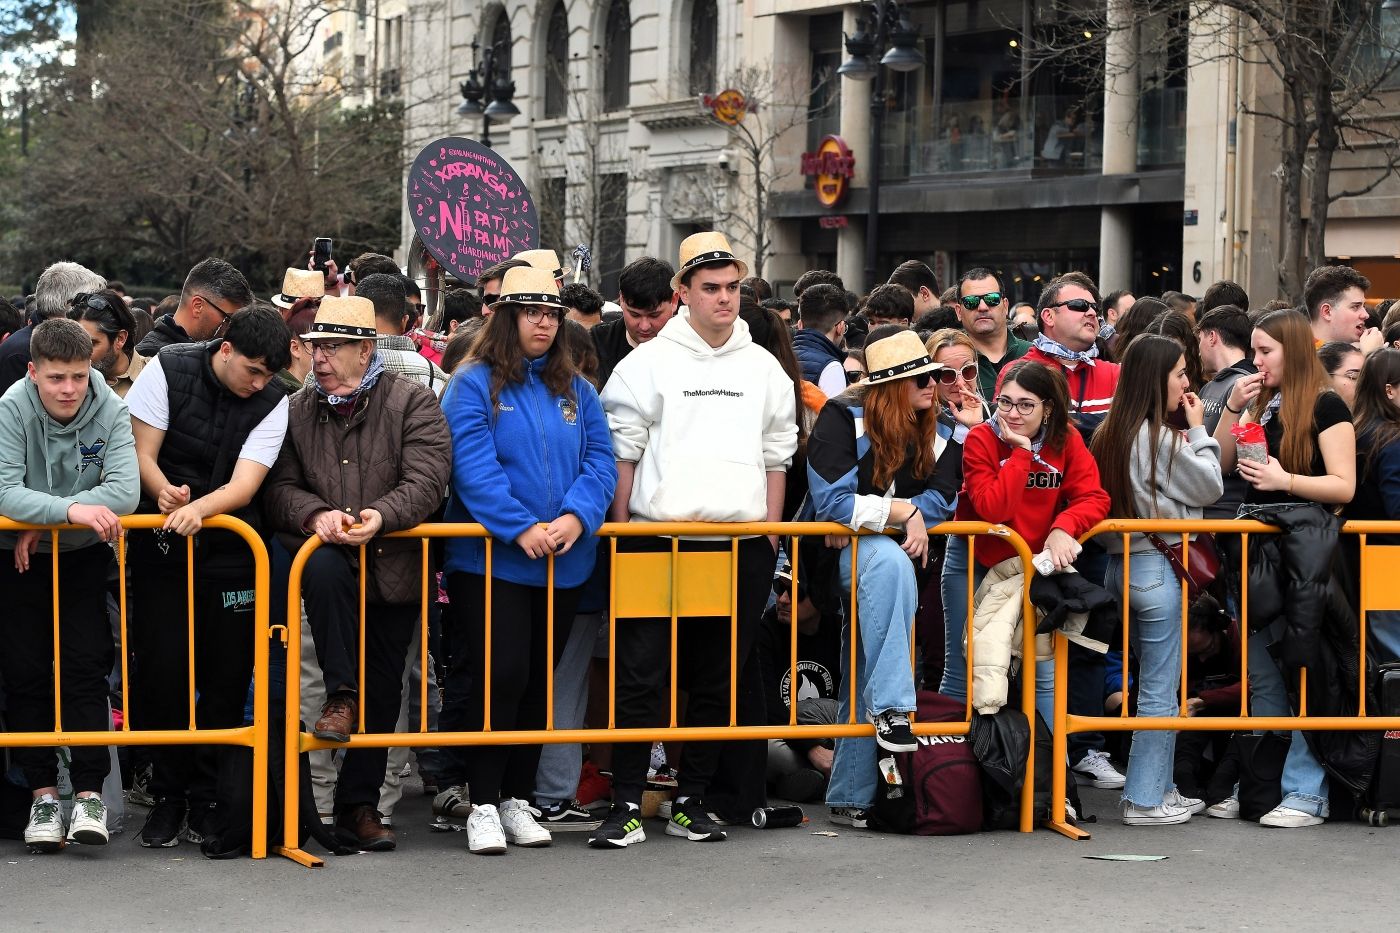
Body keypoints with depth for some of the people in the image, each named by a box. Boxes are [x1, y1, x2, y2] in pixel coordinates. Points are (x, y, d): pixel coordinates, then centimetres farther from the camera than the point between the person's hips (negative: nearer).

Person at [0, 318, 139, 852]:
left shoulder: (110, 412, -15)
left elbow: (124, 492, -25)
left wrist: (44, 521, -26)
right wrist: (70, 510, -42)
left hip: (83, 555, 0)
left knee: (85, 667, -7)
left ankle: (89, 792, -3)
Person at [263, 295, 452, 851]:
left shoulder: (413, 404, -2)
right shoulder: (297, 410, 7)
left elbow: (425, 483, -12)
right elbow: (279, 488, 1)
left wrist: (380, 517, -29)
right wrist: (316, 514, -20)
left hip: (394, 568, 0)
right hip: (329, 554, 0)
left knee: (382, 695, 4)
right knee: (322, 565, -37)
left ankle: (359, 807, 17)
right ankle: (340, 696, -26)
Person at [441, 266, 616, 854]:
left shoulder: (576, 391, 12)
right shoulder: (474, 384, -2)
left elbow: (600, 463, 4)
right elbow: (474, 467, -13)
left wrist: (577, 517, -15)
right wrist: (521, 527, -22)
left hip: (564, 563, 5)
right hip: (491, 558, -5)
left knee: (540, 681, 10)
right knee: (503, 674, -11)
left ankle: (518, 799, 20)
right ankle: (483, 805, -2)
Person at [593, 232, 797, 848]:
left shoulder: (764, 369, 14)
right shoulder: (649, 363, 3)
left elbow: (776, 457, 18)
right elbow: (622, 452, 2)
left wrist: (770, 535, 11)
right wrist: (622, 533, -3)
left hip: (741, 544, 4)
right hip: (658, 538, -3)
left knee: (717, 679, 8)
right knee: (641, 676, -6)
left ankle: (692, 803, 17)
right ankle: (627, 807, -2)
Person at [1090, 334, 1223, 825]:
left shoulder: (1111, 433, 9)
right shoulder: (1161, 439, -16)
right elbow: (1210, 487, -7)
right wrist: (1198, 429, 3)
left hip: (1121, 562, 9)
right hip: (1156, 568, -9)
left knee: (1155, 685, 17)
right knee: (1160, 690, -1)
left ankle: (1160, 788, 23)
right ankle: (1144, 800, 2)